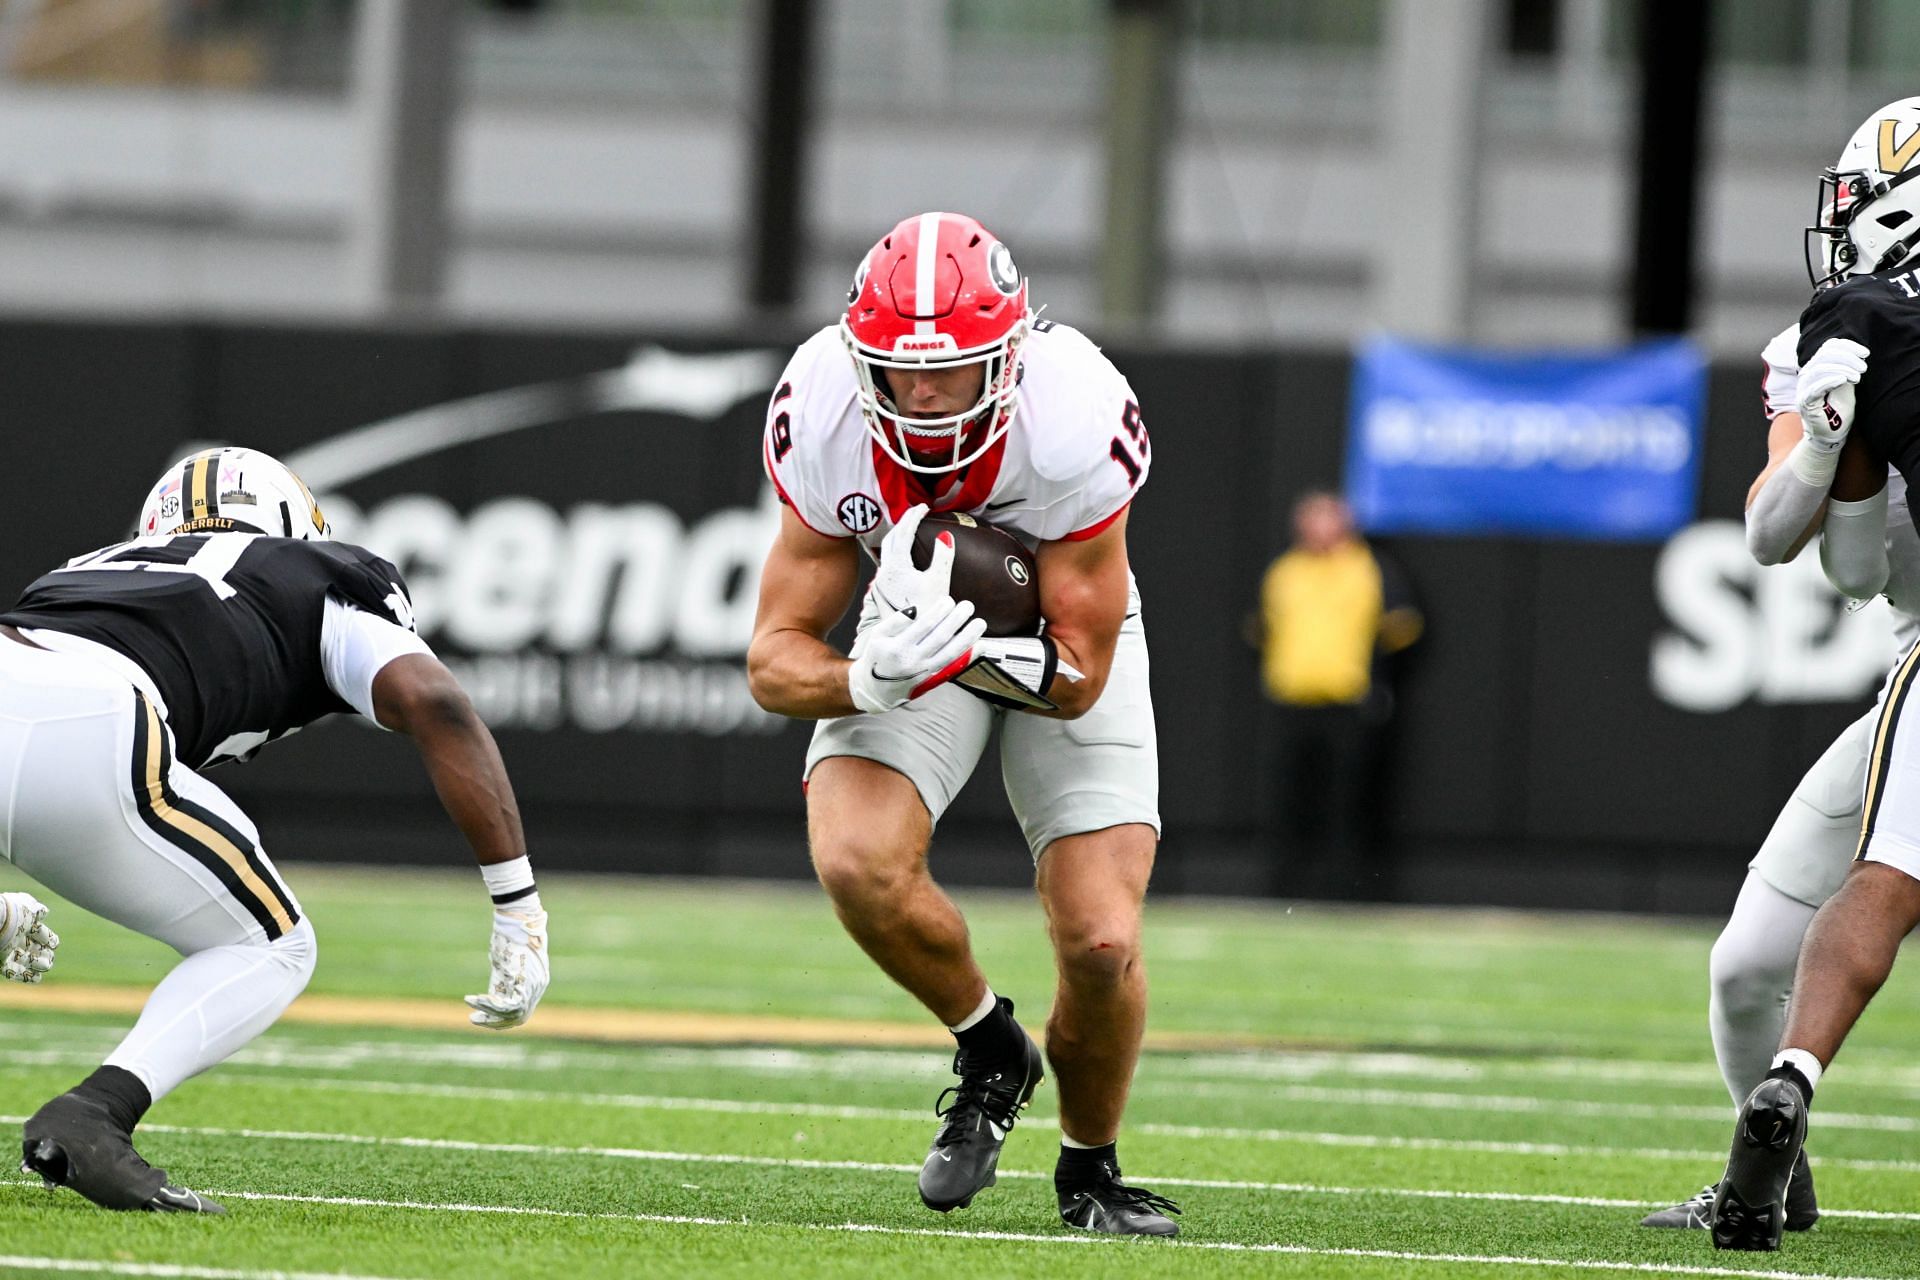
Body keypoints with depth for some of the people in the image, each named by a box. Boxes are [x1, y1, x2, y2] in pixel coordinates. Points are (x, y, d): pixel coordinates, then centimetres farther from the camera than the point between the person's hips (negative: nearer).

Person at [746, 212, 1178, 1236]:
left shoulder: (1075, 427, -34)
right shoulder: (824, 421, -27)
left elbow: (1078, 678, -24)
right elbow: (775, 660, -20)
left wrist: (962, 643, -43)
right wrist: (872, 680, -42)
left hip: (1062, 640, -2)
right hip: (911, 630, 2)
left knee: (1102, 945, -15)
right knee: (857, 862, -27)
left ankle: (1090, 1169, 15)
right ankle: (988, 1054, 2)